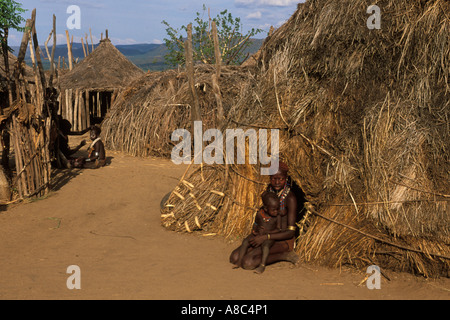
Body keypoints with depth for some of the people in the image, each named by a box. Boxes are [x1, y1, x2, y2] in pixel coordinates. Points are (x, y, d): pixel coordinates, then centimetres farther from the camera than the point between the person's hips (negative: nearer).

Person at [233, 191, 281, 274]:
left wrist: (266, 232, -22)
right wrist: (254, 231, -6)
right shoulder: (259, 214, -3)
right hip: (257, 235, 4)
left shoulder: (277, 217, -12)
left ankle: (262, 265, -31)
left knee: (265, 246, -35)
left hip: (269, 237, -4)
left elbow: (278, 229, -11)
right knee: (245, 242, -15)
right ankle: (239, 262, -9)